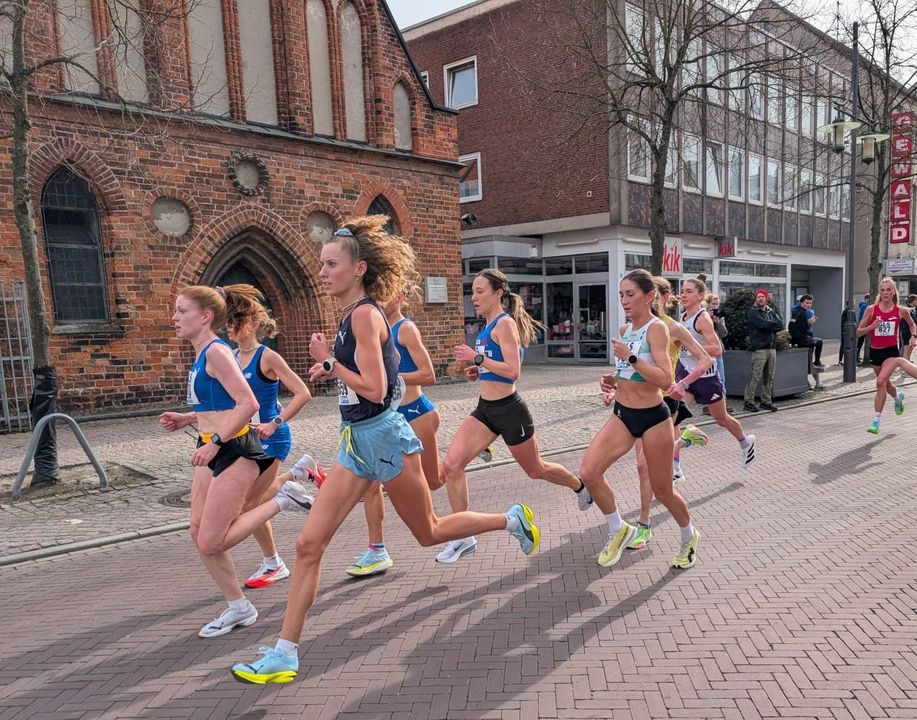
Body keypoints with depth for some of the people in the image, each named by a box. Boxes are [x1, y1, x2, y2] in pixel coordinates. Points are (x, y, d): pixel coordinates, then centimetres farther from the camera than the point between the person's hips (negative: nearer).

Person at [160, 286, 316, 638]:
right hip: (213, 450, 10)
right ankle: (238, 608, 23)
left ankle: (282, 500, 5)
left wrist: (215, 442, -24)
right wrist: (187, 419, 12)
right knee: (199, 535, 10)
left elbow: (248, 403, -24)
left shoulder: (216, 351, -17)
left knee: (210, 544, -4)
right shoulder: (203, 354, 12)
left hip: (234, 451, -10)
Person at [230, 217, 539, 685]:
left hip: (382, 437, -9)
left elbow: (375, 390, -23)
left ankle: (512, 519, 35)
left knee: (429, 532, 13)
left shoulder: (364, 313, -18)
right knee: (309, 543, 3)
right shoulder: (352, 316, 9)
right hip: (356, 441, 9)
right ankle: (284, 654, 11)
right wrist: (332, 371, 9)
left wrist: (329, 361, -13)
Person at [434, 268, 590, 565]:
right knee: (451, 464, -9)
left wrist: (477, 358, -22)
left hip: (508, 410, -8)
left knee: (535, 469, 14)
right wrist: (478, 371, 8)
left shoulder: (505, 323, -16)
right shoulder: (489, 325, 10)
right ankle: (464, 538, 0)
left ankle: (581, 487, 45)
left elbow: (513, 371, -25)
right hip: (485, 409, 8)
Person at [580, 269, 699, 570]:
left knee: (662, 491, 9)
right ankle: (618, 531, 11)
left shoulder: (656, 328, -16)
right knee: (589, 472, -12)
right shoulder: (624, 330, 7)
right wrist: (615, 384, 6)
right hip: (622, 415, 6)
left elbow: (665, 381, -26)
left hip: (653, 418, -6)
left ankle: (689, 537, 40)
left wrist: (630, 357, -29)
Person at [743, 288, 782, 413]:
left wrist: (768, 326, -9)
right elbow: (763, 323, -16)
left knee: (769, 377, 9)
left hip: (772, 347, 7)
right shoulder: (753, 312, 0)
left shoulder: (771, 311, 19)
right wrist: (774, 324, 0)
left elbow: (781, 325, 5)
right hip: (759, 348, -6)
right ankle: (749, 401, -5)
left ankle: (766, 401, 17)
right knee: (756, 376, -10)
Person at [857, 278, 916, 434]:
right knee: (885, 383, 22)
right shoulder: (871, 309, -5)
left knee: (881, 381, -24)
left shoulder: (901, 311, -3)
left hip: (891, 352, -3)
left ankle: (876, 420, -19)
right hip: (875, 352, 3)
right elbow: (858, 332, -3)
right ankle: (898, 397, 59)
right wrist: (871, 326, -20)